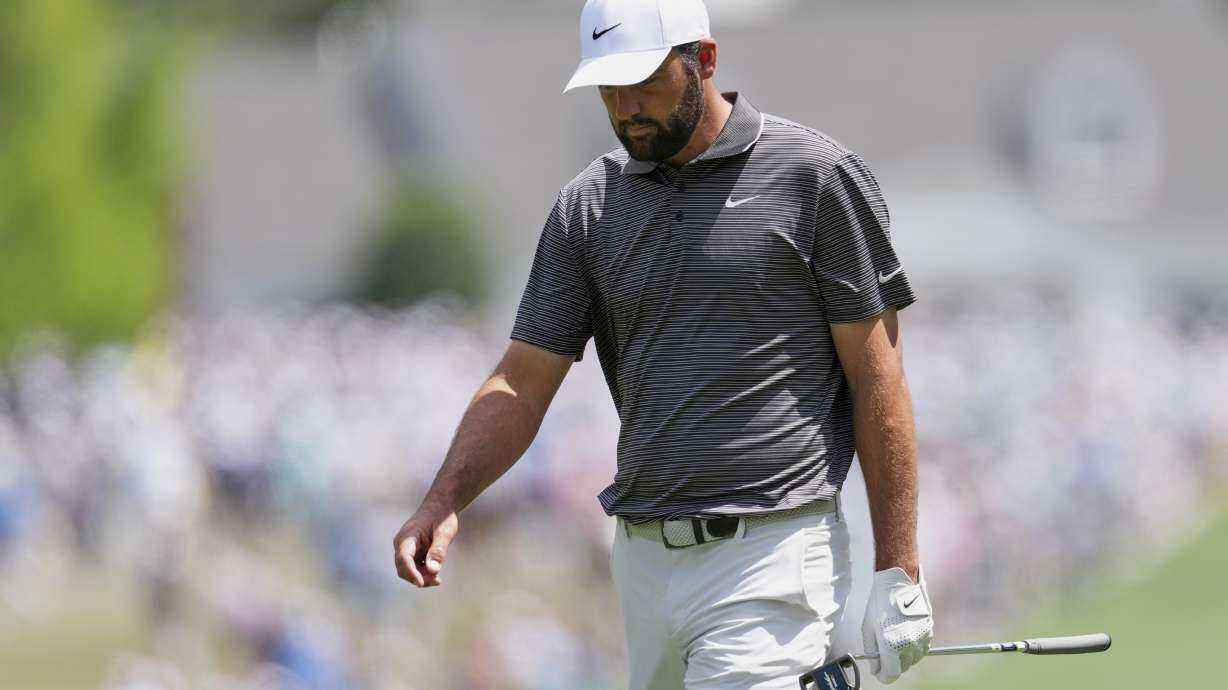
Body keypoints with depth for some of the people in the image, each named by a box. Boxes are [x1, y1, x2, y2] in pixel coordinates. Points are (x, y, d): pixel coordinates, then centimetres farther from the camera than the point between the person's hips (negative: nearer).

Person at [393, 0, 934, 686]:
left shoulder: (816, 175, -4)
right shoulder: (589, 205, 10)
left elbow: (877, 379, -3)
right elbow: (522, 384, 8)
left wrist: (899, 571, -6)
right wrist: (444, 501, -10)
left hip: (769, 552, -6)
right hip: (645, 558, 6)